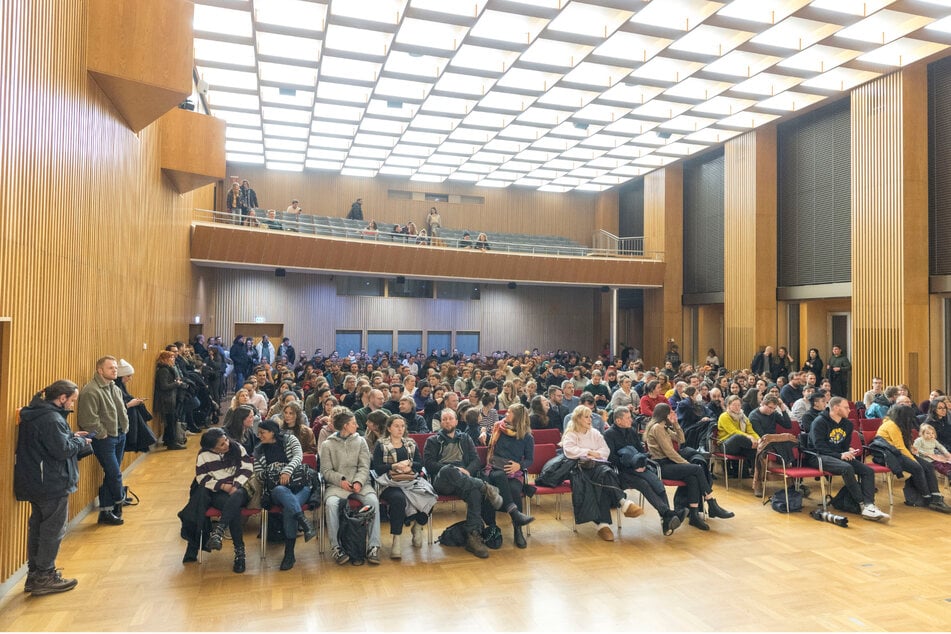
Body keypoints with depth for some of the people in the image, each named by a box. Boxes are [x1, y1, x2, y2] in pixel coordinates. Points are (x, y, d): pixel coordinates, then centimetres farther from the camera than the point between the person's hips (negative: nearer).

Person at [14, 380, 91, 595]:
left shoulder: (35, 414, 9)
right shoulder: (52, 419, -22)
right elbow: (62, 450, -23)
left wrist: (71, 437, 6)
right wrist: (80, 441, -6)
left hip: (36, 483, 10)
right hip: (53, 485, -10)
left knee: (37, 527, 17)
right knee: (53, 530, 2)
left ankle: (34, 575, 28)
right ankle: (45, 578, 12)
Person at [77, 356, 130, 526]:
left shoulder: (115, 389, 12)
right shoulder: (90, 391, -17)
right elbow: (89, 419, -22)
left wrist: (124, 428, 11)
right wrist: (103, 434, -14)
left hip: (120, 436, 9)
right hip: (104, 439, -8)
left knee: (111, 474, 12)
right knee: (115, 474, -5)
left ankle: (106, 511, 20)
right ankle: (119, 501, 19)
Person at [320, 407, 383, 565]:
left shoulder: (360, 441, 13)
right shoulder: (327, 445, 8)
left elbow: (364, 467, 5)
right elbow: (326, 470, 3)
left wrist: (359, 481, -15)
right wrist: (340, 480, -15)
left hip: (359, 483, 1)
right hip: (337, 485, -1)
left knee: (373, 501, -29)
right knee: (331, 503, -34)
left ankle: (373, 546, -23)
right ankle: (336, 547, -22)